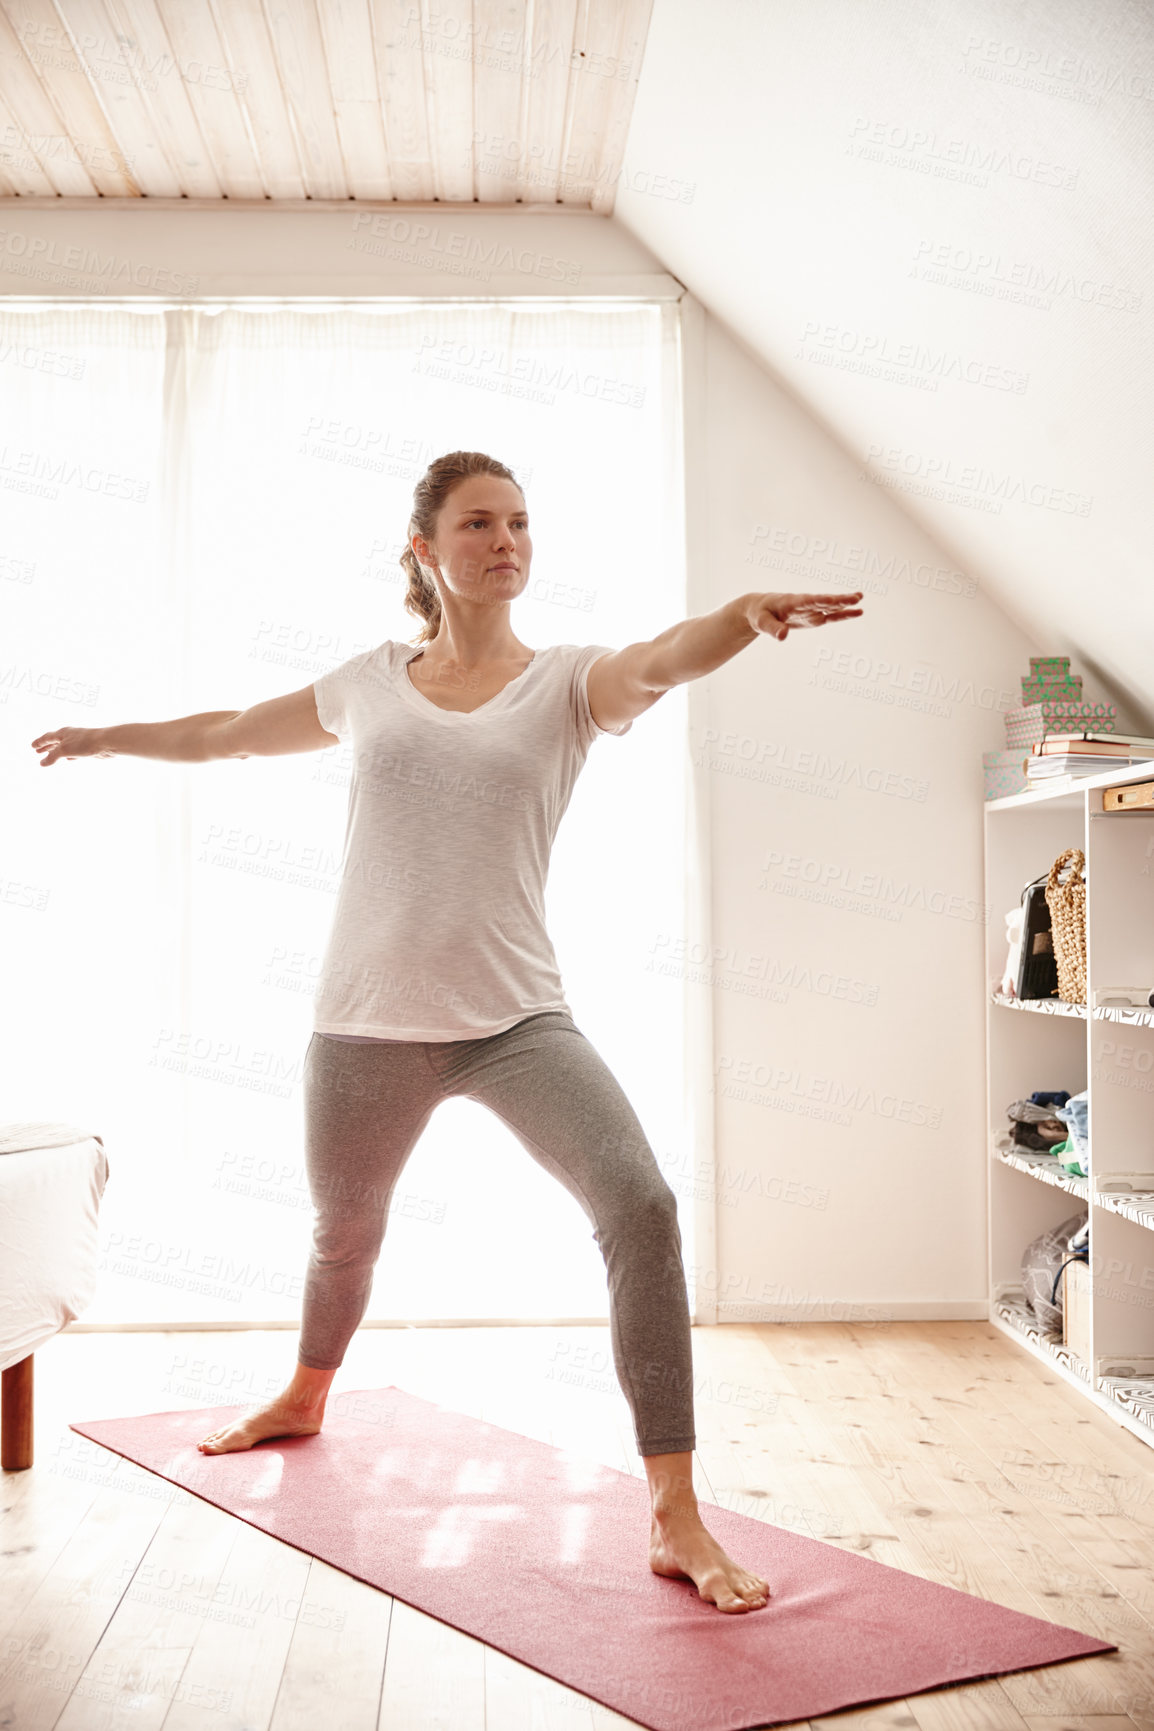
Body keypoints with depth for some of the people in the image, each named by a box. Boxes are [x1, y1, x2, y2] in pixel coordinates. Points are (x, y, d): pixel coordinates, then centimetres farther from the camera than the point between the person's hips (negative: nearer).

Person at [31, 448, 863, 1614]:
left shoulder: (565, 681, 1)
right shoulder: (369, 685, 7)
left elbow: (660, 662, -23)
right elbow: (228, 733, 23)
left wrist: (745, 614, -44)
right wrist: (101, 739, 35)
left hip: (516, 1017, -2)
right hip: (366, 1022, 3)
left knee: (641, 1209, -23)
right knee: (344, 1232, 23)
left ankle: (674, 1517, -15)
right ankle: (304, 1398, 56)